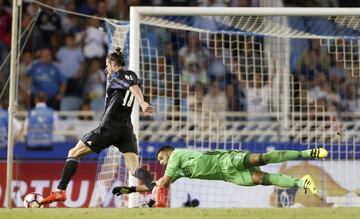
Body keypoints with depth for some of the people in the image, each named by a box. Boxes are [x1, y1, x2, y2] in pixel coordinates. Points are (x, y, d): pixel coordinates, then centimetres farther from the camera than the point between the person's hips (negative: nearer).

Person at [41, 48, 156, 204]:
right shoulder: (131, 75, 20)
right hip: (127, 130, 7)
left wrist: (142, 103, -38)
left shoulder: (116, 76, -1)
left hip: (108, 128, -6)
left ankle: (61, 191, -3)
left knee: (74, 153, 6)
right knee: (134, 169, -5)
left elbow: (132, 86, -22)